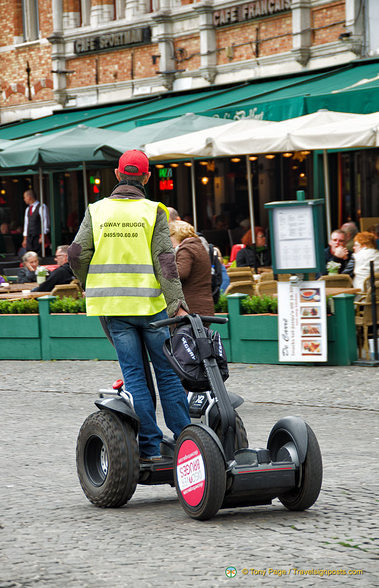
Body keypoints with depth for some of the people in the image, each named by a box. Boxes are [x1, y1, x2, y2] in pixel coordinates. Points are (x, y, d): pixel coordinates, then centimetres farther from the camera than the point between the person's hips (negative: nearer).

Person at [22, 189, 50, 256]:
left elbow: (46, 222, -10)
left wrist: (43, 237, -15)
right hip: (29, 237, 7)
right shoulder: (28, 209, 17)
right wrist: (25, 239, 17)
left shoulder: (41, 207, -6)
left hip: (38, 238, -7)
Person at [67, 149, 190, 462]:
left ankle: (150, 446, 2)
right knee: (167, 372, 6)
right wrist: (177, 303, -12)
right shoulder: (153, 211, -2)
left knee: (134, 374, 5)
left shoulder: (97, 210, 5)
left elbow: (77, 254, -1)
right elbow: (165, 259, -9)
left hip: (114, 306, 2)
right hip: (149, 302, -2)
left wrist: (92, 286, 17)